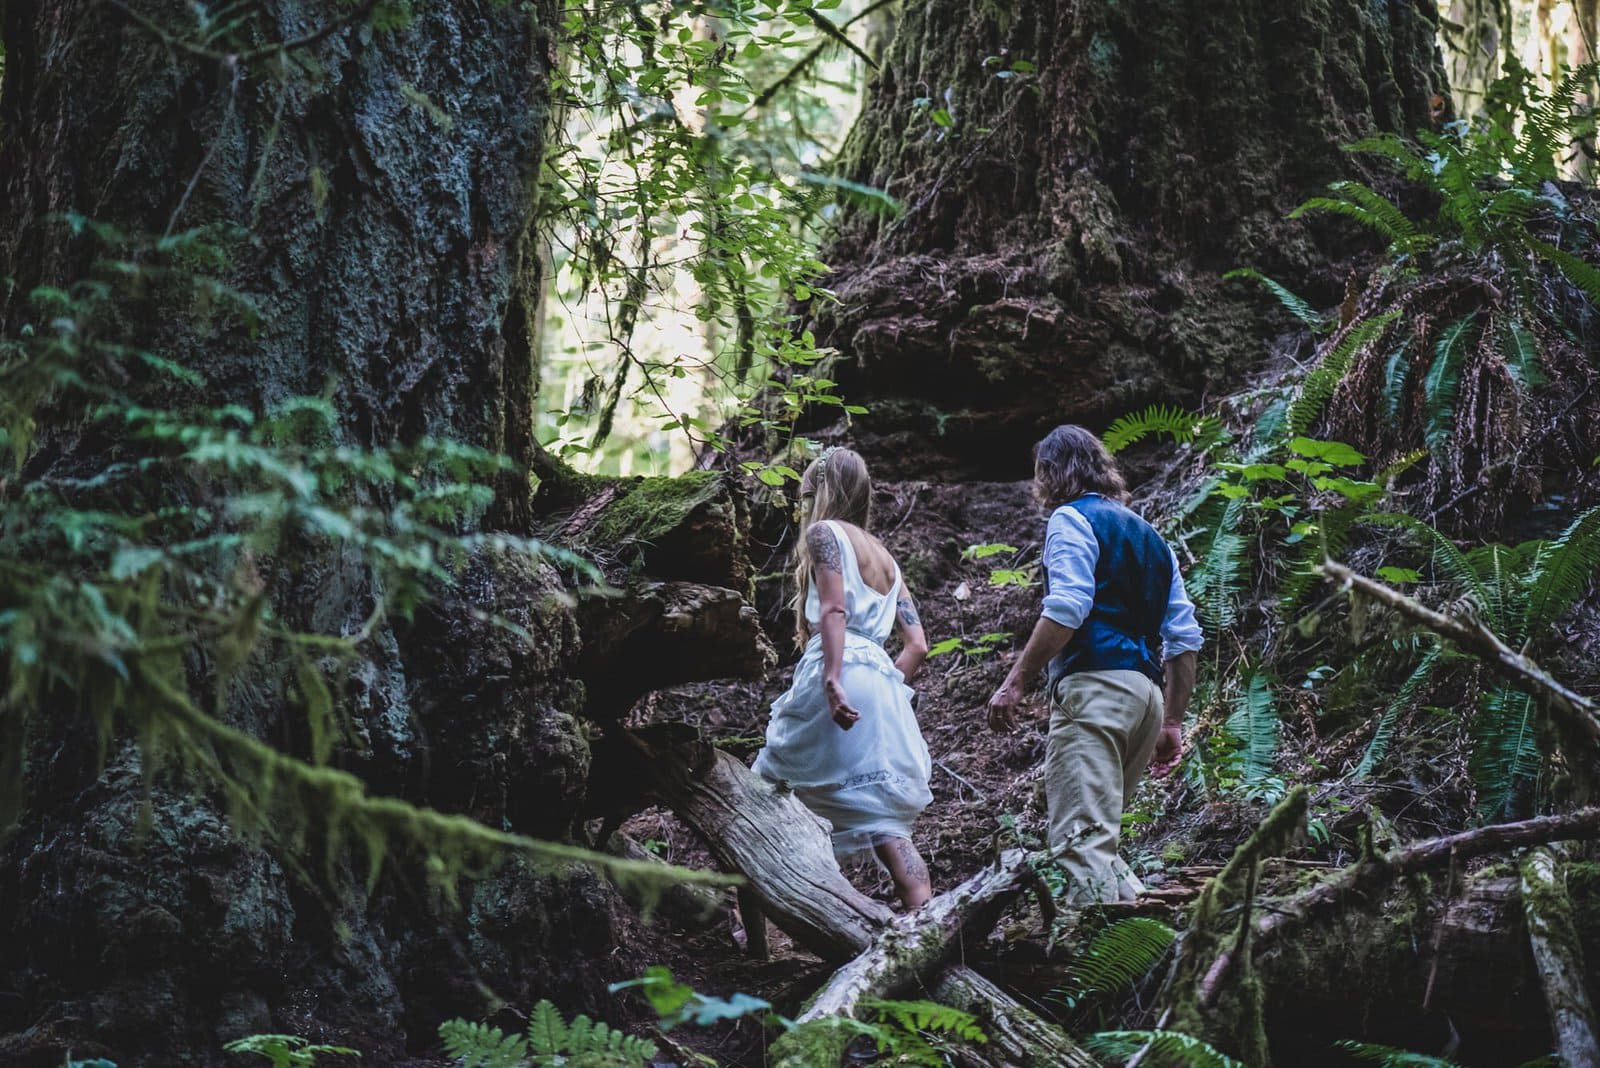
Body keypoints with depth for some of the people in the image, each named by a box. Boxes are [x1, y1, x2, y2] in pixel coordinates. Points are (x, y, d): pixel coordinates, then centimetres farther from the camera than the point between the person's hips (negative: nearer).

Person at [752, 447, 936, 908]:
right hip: (882, 681, 7)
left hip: (842, 671, -7)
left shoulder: (824, 532, 4)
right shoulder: (884, 557, 25)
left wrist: (833, 680, -23)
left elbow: (834, 609, -13)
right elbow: (916, 645, 18)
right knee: (883, 822, 0)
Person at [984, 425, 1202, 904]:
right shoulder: (1150, 536, 26)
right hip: (1147, 693, 9)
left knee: (1082, 837, -15)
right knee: (1099, 838, 14)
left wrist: (1014, 683, -14)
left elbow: (1067, 608, -14)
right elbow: (1185, 637, 20)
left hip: (1094, 684, -9)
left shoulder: (1072, 519, 3)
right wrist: (1172, 722, 22)